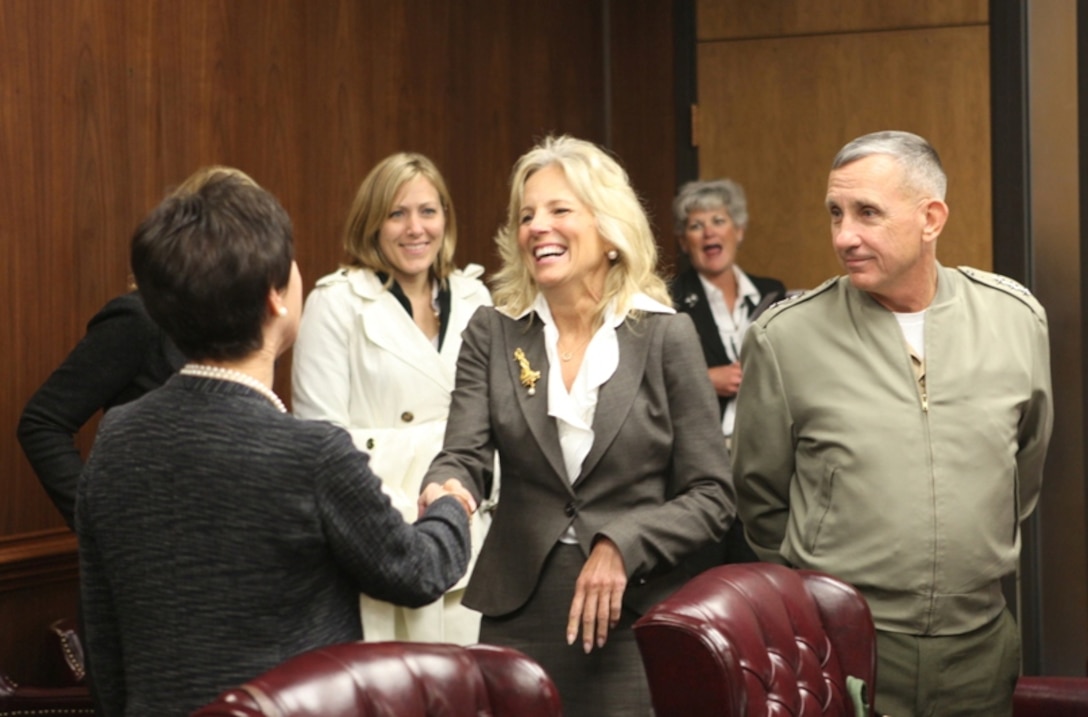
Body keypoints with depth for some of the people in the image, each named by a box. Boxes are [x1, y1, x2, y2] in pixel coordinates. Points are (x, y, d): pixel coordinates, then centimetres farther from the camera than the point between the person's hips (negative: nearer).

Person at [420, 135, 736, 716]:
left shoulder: (666, 336, -2)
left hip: (635, 624, -1)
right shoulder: (491, 333, 4)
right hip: (517, 620, 2)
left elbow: (711, 497, -2)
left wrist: (622, 547, -17)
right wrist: (444, 493, -28)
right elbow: (463, 457, -5)